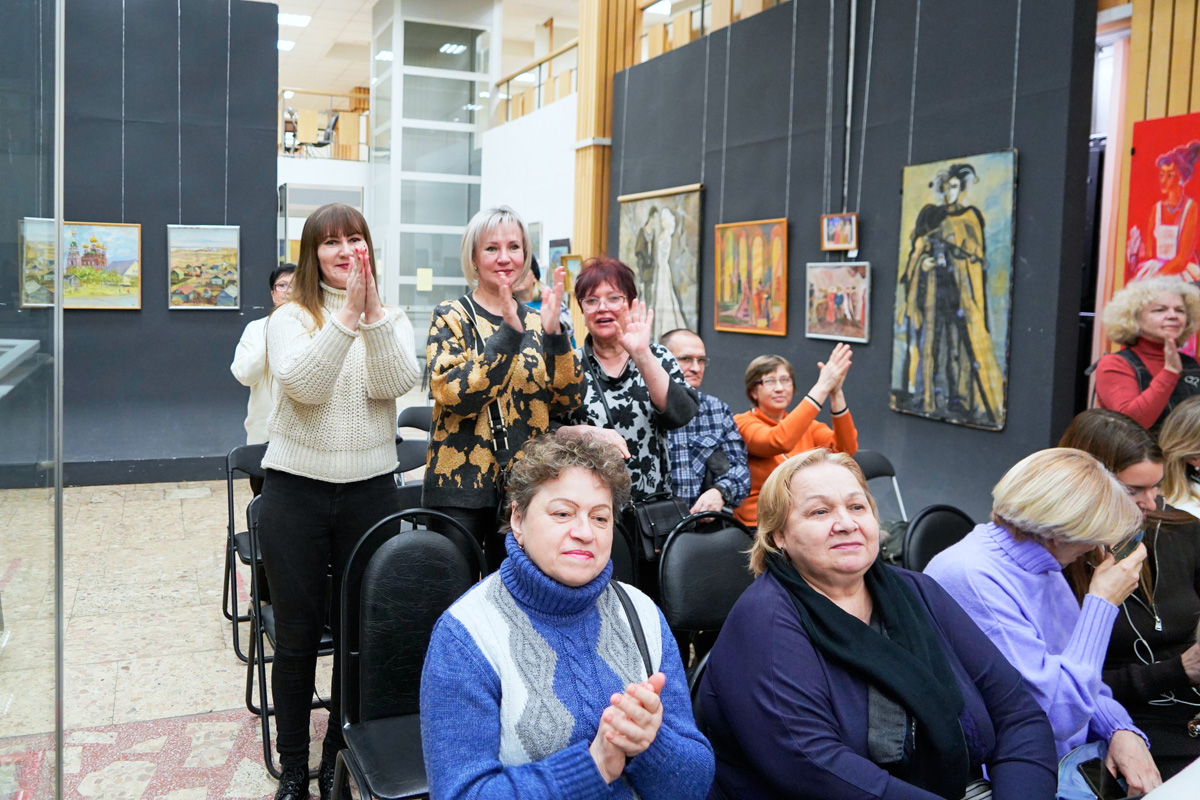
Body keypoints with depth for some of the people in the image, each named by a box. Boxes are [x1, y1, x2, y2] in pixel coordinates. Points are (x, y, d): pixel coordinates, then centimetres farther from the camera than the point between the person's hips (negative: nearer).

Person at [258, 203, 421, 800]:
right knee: (296, 637, 8)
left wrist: (373, 314, -25)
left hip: (370, 489, 2)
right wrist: (347, 315, -26)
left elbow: (398, 383, -13)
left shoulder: (393, 319, 6)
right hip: (296, 489, -1)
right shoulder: (291, 318, -1)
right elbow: (302, 384, -19)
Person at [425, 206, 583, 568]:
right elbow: (454, 396, -18)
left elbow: (568, 401, -1)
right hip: (461, 486, -4)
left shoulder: (536, 322, 10)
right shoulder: (452, 316, -2)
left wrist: (553, 331, -13)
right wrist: (508, 332, -23)